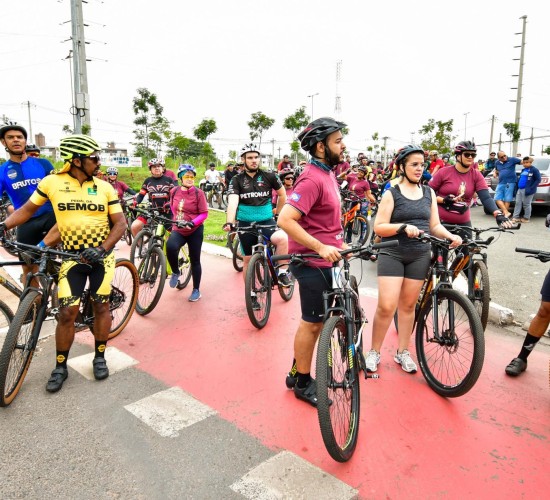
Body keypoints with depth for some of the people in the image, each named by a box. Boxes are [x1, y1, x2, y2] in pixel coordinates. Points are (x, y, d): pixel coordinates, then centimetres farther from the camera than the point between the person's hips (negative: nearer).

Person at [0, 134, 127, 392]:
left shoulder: (105, 187, -2)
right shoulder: (51, 183, -4)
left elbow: (120, 223, -4)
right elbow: (27, 210, 7)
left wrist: (102, 248, -17)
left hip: (101, 254, 1)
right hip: (72, 256, -1)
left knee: (101, 305, 6)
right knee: (67, 312, -4)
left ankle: (99, 357, 24)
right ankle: (60, 367, 15)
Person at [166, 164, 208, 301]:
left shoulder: (198, 193, -11)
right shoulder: (174, 191, 0)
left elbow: (204, 213, -11)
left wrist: (192, 222, -24)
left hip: (195, 231, -2)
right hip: (178, 229, 2)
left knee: (195, 260, 5)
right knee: (170, 246, -29)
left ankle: (196, 290, 21)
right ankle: (175, 272, 0)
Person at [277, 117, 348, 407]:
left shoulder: (327, 173, 12)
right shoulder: (312, 179, -21)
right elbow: (286, 220, -30)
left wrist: (339, 244, 18)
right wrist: (321, 247, -29)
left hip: (324, 259, 10)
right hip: (312, 262, -10)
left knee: (314, 320, 19)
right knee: (313, 323, 4)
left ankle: (297, 372, 36)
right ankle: (303, 382, 23)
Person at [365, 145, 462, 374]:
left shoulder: (429, 193, 10)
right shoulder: (391, 193, -4)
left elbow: (435, 225, 10)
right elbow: (378, 227, -9)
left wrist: (450, 236, -9)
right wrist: (403, 227, -24)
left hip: (419, 256, 4)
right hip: (392, 254, -4)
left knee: (408, 305, 11)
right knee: (386, 306, -9)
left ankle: (402, 352, 26)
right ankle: (374, 352, 11)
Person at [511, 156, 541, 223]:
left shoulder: (534, 170, -6)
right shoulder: (523, 170, 15)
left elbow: (538, 180, -10)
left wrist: (531, 188, -19)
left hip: (527, 190, -7)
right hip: (519, 189, 7)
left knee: (526, 204, 1)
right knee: (518, 203, 4)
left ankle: (526, 218, 12)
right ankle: (515, 217, 6)